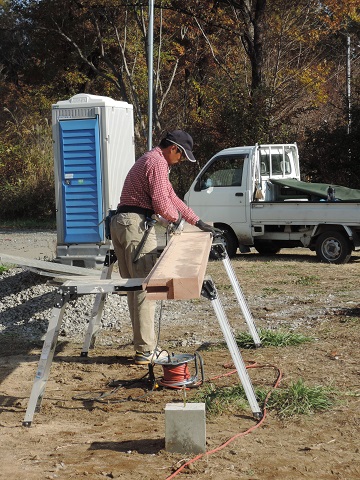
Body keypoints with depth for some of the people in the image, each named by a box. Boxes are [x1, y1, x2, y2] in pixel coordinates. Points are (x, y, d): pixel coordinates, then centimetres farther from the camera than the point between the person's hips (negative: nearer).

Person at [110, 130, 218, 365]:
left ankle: (143, 344, 15)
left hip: (120, 223, 11)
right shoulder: (158, 163, -9)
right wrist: (176, 217, 5)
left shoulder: (150, 160, 25)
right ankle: (146, 351, -6)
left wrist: (198, 222, 27)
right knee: (146, 287, -8)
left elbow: (172, 197, 28)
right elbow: (162, 204, -16)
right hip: (136, 224, -11)